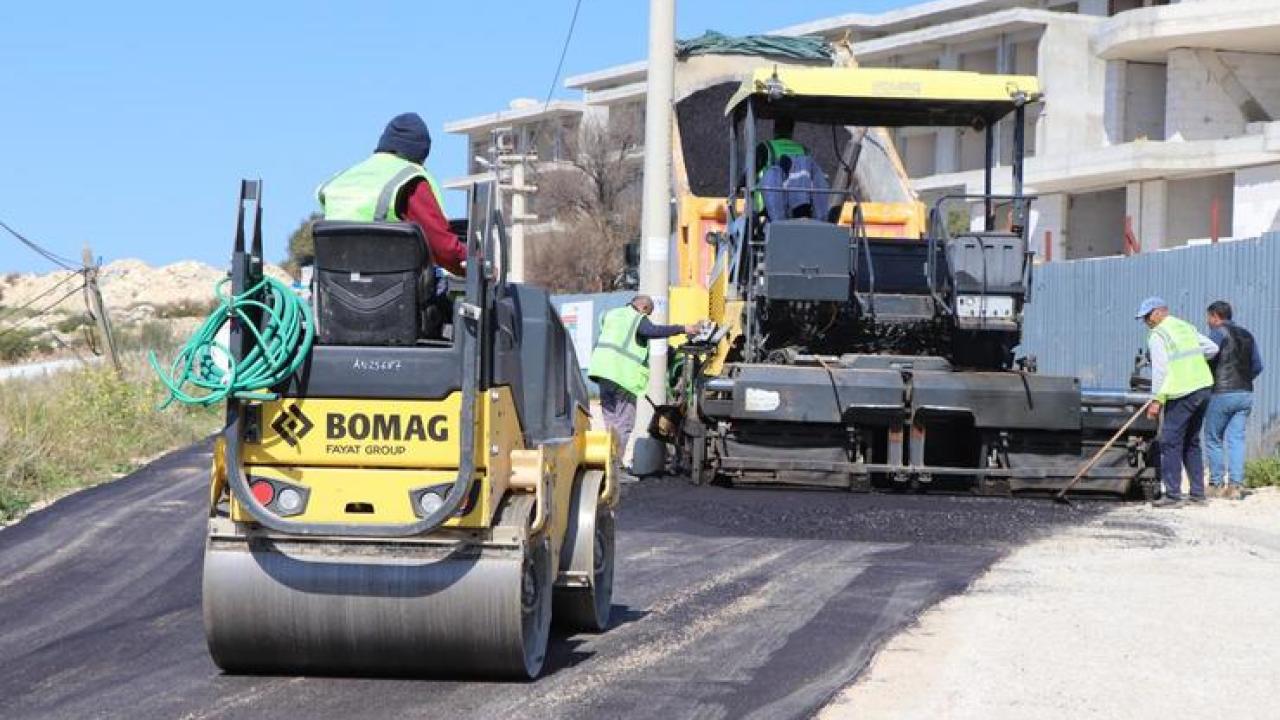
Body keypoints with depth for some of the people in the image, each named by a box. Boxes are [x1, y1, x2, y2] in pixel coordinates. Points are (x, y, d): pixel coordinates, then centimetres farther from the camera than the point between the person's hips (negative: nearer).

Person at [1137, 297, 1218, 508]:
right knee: (1192, 442, 16)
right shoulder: (1186, 327, 16)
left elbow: (1160, 369, -14)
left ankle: (1173, 495, -7)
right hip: (1203, 388, 8)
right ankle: (1198, 493, 15)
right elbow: (1212, 348, 16)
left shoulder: (1157, 336, -7)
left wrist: (1157, 400, -12)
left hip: (1181, 394, -8)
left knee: (1171, 443, -3)